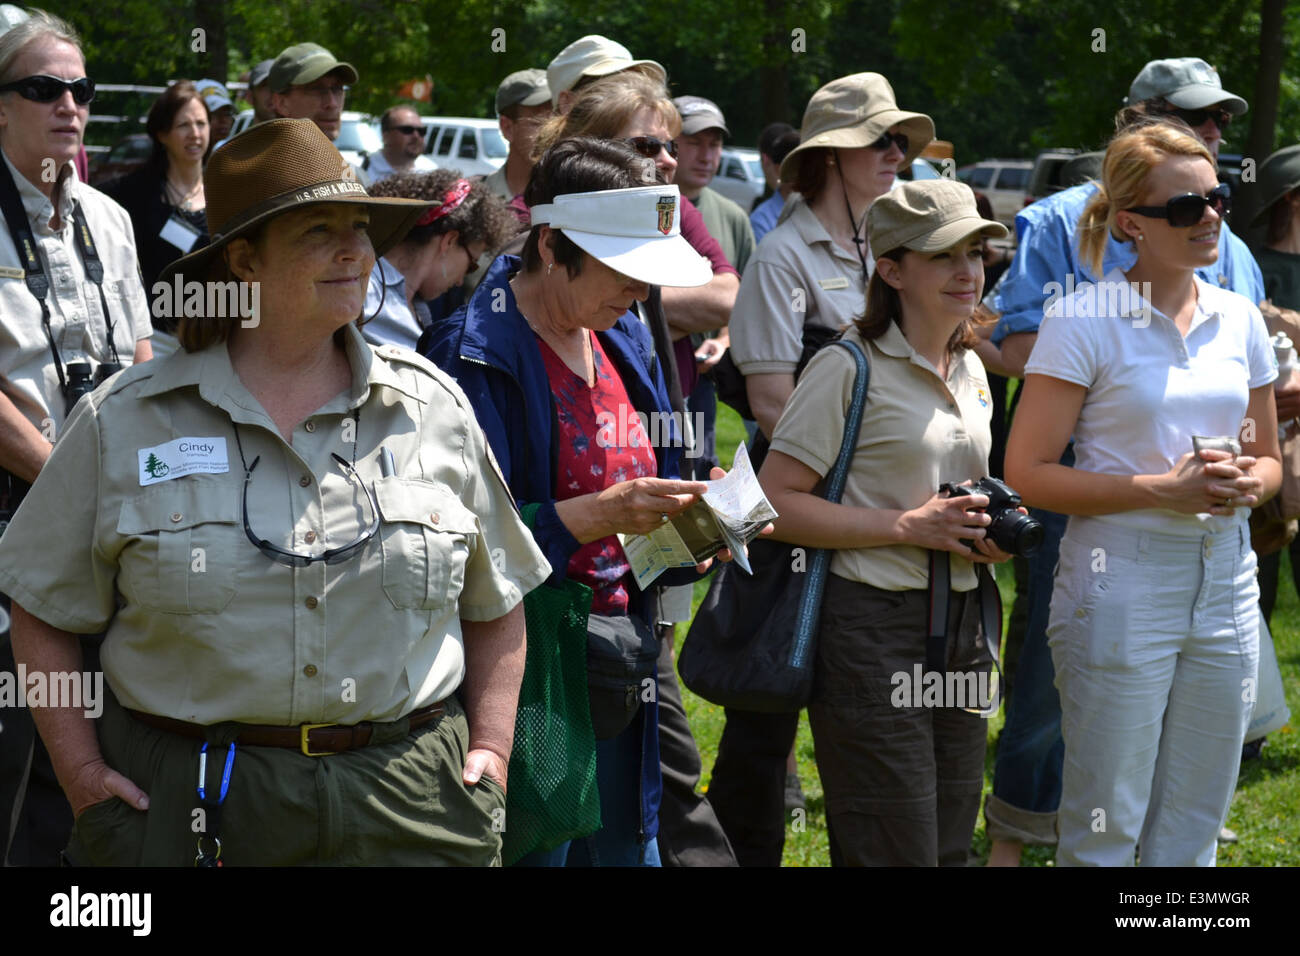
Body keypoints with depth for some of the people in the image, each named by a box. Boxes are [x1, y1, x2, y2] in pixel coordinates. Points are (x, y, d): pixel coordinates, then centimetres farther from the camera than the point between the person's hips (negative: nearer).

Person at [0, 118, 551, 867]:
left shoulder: (433, 407, 6)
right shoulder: (126, 423, 0)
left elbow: (496, 604, 15)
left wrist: (491, 751, 5)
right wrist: (82, 772, -2)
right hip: (185, 803, -1)